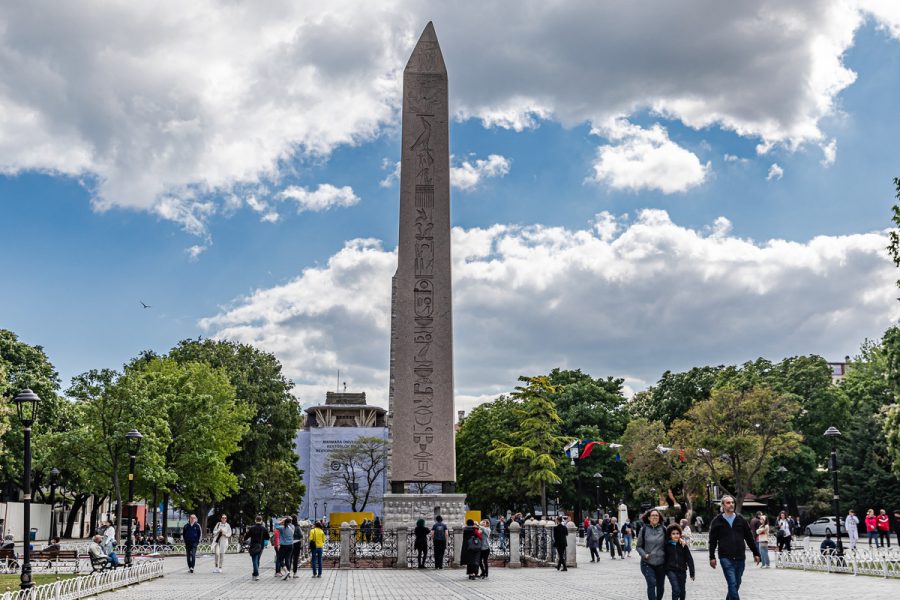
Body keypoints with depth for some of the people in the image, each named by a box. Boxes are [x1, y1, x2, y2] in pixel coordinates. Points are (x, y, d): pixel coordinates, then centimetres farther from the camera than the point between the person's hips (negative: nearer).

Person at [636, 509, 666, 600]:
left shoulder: (663, 529, 2)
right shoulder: (644, 529, -2)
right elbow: (638, 546, 4)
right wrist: (644, 555, -14)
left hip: (661, 563, 2)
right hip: (647, 563, -2)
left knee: (660, 586, 13)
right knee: (651, 583, -18)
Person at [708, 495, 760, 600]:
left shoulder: (740, 519, 9)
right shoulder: (717, 521, 1)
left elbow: (749, 538, 13)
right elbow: (712, 541, 3)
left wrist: (756, 553, 11)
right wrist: (712, 557, 0)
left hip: (740, 558, 4)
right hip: (726, 558, -4)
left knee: (736, 584, 11)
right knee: (732, 583, -12)